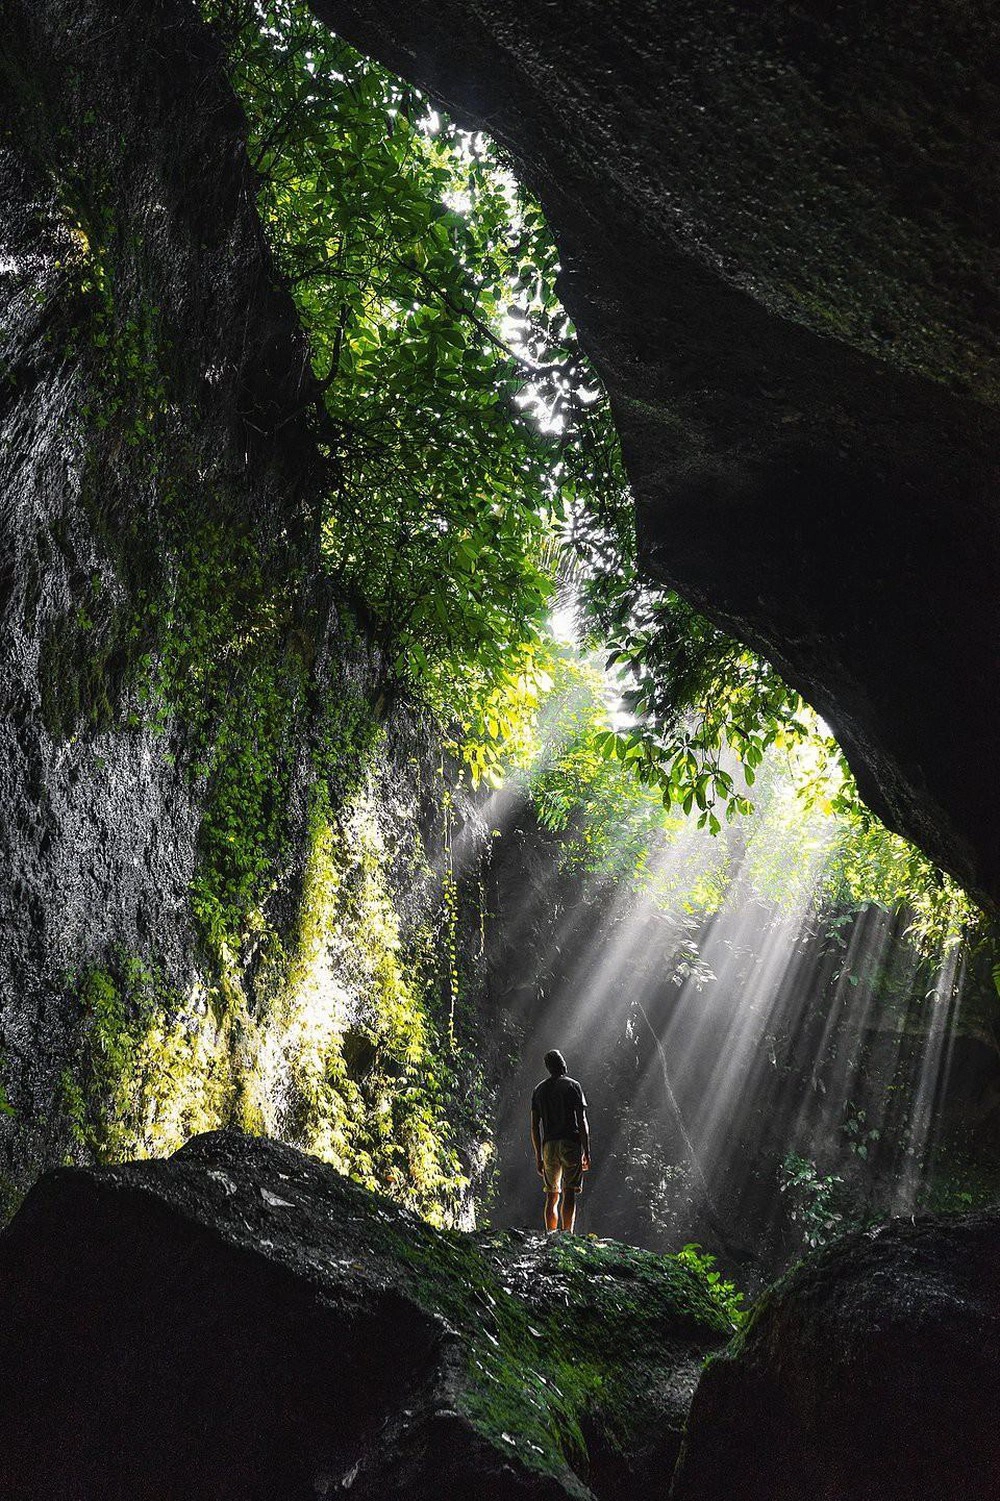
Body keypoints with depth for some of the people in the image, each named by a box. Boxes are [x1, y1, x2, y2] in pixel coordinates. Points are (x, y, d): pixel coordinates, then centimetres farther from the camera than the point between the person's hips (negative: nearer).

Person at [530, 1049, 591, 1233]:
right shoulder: (572, 1085, 0)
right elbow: (582, 1121, -6)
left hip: (548, 1146, 4)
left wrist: (538, 1156, 16)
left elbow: (534, 1127, 12)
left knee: (552, 1197, 12)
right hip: (570, 1144, -4)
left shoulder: (539, 1090, 13)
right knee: (569, 1193, -7)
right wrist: (587, 1152, -3)